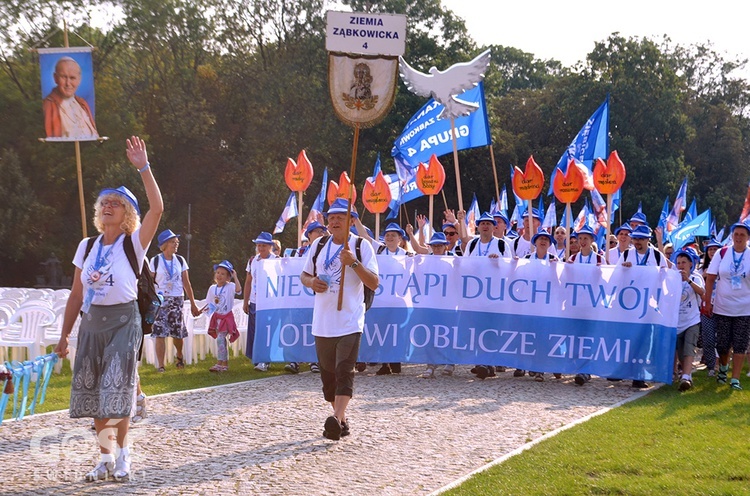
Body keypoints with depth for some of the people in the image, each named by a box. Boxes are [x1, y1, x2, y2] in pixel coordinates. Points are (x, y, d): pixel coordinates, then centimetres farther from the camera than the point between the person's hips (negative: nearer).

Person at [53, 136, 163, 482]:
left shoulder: (133, 244, -4)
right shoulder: (87, 247, 9)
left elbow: (157, 208, -21)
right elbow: (76, 295, 13)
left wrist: (143, 168, -23)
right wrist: (65, 335, 10)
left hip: (123, 320, -5)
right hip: (92, 322, 5)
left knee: (117, 390, -11)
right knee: (94, 392, 5)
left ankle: (122, 455, 2)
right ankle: (106, 458, 15)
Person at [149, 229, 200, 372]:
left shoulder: (180, 261, 7)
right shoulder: (155, 261, -2)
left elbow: (186, 283, 10)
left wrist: (193, 304, 9)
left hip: (177, 300, 3)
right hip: (161, 300, -3)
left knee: (178, 332, 7)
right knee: (160, 333, -10)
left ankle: (179, 355, 37)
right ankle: (160, 365, -6)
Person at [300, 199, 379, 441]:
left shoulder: (361, 246, -3)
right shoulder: (318, 245, 10)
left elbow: (374, 283, -8)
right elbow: (304, 274, 20)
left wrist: (353, 262, -21)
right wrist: (311, 282, -3)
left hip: (350, 321, -5)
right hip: (322, 322, 5)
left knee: (344, 371, -16)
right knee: (328, 373, 9)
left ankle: (337, 419, -24)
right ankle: (342, 420, 20)